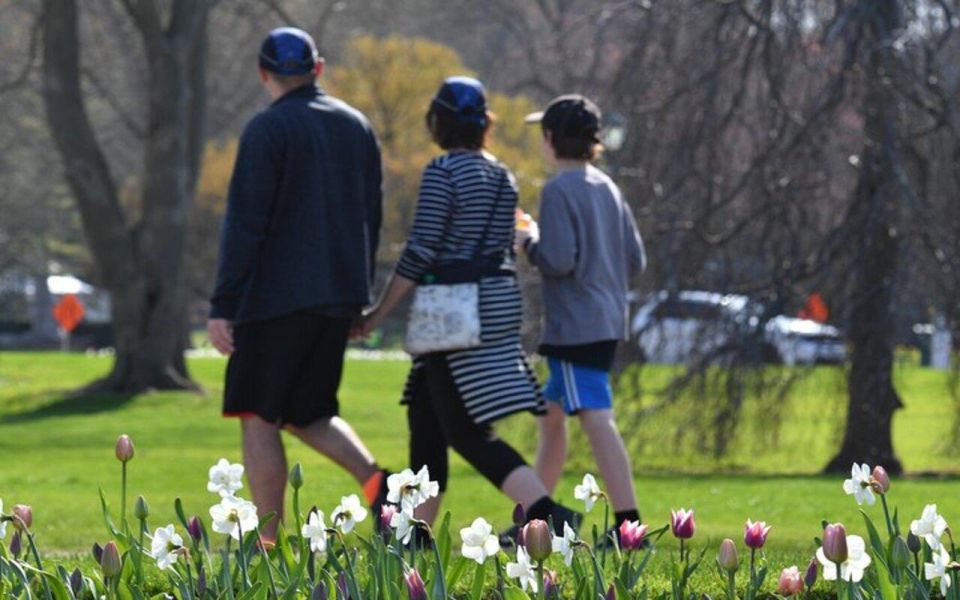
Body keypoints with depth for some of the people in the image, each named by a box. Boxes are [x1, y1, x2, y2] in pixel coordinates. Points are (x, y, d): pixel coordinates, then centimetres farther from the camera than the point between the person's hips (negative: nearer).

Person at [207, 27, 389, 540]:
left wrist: (223, 305, -12)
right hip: (340, 297, 7)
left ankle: (269, 546, -2)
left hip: (277, 298, -7)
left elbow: (244, 223, -13)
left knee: (259, 420, 1)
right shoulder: (357, 127, 12)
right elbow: (371, 219, 16)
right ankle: (375, 481, -7)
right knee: (308, 412, 17)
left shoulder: (268, 129, -8)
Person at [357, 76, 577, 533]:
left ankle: (549, 513, -22)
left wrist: (379, 314, -9)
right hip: (500, 302, 8)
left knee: (467, 432, -8)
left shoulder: (442, 171, -12)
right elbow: (505, 249, 14)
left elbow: (420, 252, -15)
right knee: (427, 418, 17)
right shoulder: (502, 177, 11)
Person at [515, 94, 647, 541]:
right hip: (608, 321, 10)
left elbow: (558, 260, -20)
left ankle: (629, 524, -22)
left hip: (576, 326, -10)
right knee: (552, 415, 19)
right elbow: (635, 262, 14)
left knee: (597, 420, -14)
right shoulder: (607, 189, 14)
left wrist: (529, 243, -1)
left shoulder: (559, 190, -11)